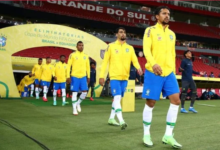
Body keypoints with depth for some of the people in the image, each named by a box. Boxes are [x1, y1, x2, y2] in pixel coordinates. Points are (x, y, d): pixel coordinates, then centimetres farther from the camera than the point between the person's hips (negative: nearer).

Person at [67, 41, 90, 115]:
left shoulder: (86, 56, 10)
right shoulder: (72, 55, -1)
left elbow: (88, 67, 15)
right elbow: (68, 66, -3)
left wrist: (88, 77, 11)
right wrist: (68, 77, -9)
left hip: (83, 76, 4)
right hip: (74, 76, -3)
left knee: (85, 92, -2)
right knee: (74, 92, 0)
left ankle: (78, 103, 25)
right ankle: (74, 109, 10)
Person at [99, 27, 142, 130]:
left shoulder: (130, 48, 9)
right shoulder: (111, 46, 0)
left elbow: (135, 60, -2)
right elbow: (105, 61, 0)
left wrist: (138, 68, -24)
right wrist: (101, 76, -4)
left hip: (125, 77, 5)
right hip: (114, 76, -5)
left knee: (118, 98, 12)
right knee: (117, 98, -14)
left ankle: (111, 119, 25)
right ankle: (121, 121, -17)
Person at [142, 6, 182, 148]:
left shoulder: (172, 34, 17)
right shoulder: (150, 30, 0)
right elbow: (146, 49, -14)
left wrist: (173, 70, 17)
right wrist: (153, 63, -30)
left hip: (169, 73, 5)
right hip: (153, 72, -5)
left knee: (176, 100, -5)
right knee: (150, 103, 0)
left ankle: (168, 136, 6)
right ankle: (146, 135, 17)